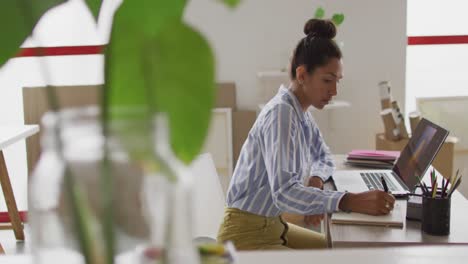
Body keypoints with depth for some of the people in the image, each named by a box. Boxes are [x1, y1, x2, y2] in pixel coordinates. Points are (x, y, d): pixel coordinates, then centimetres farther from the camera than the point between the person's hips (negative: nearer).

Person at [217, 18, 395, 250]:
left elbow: (323, 157, 21)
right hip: (246, 236, -9)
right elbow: (284, 191, -35)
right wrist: (351, 201, -44)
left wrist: (316, 179, -3)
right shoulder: (281, 113, -23)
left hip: (272, 225, 10)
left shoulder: (300, 112, 5)